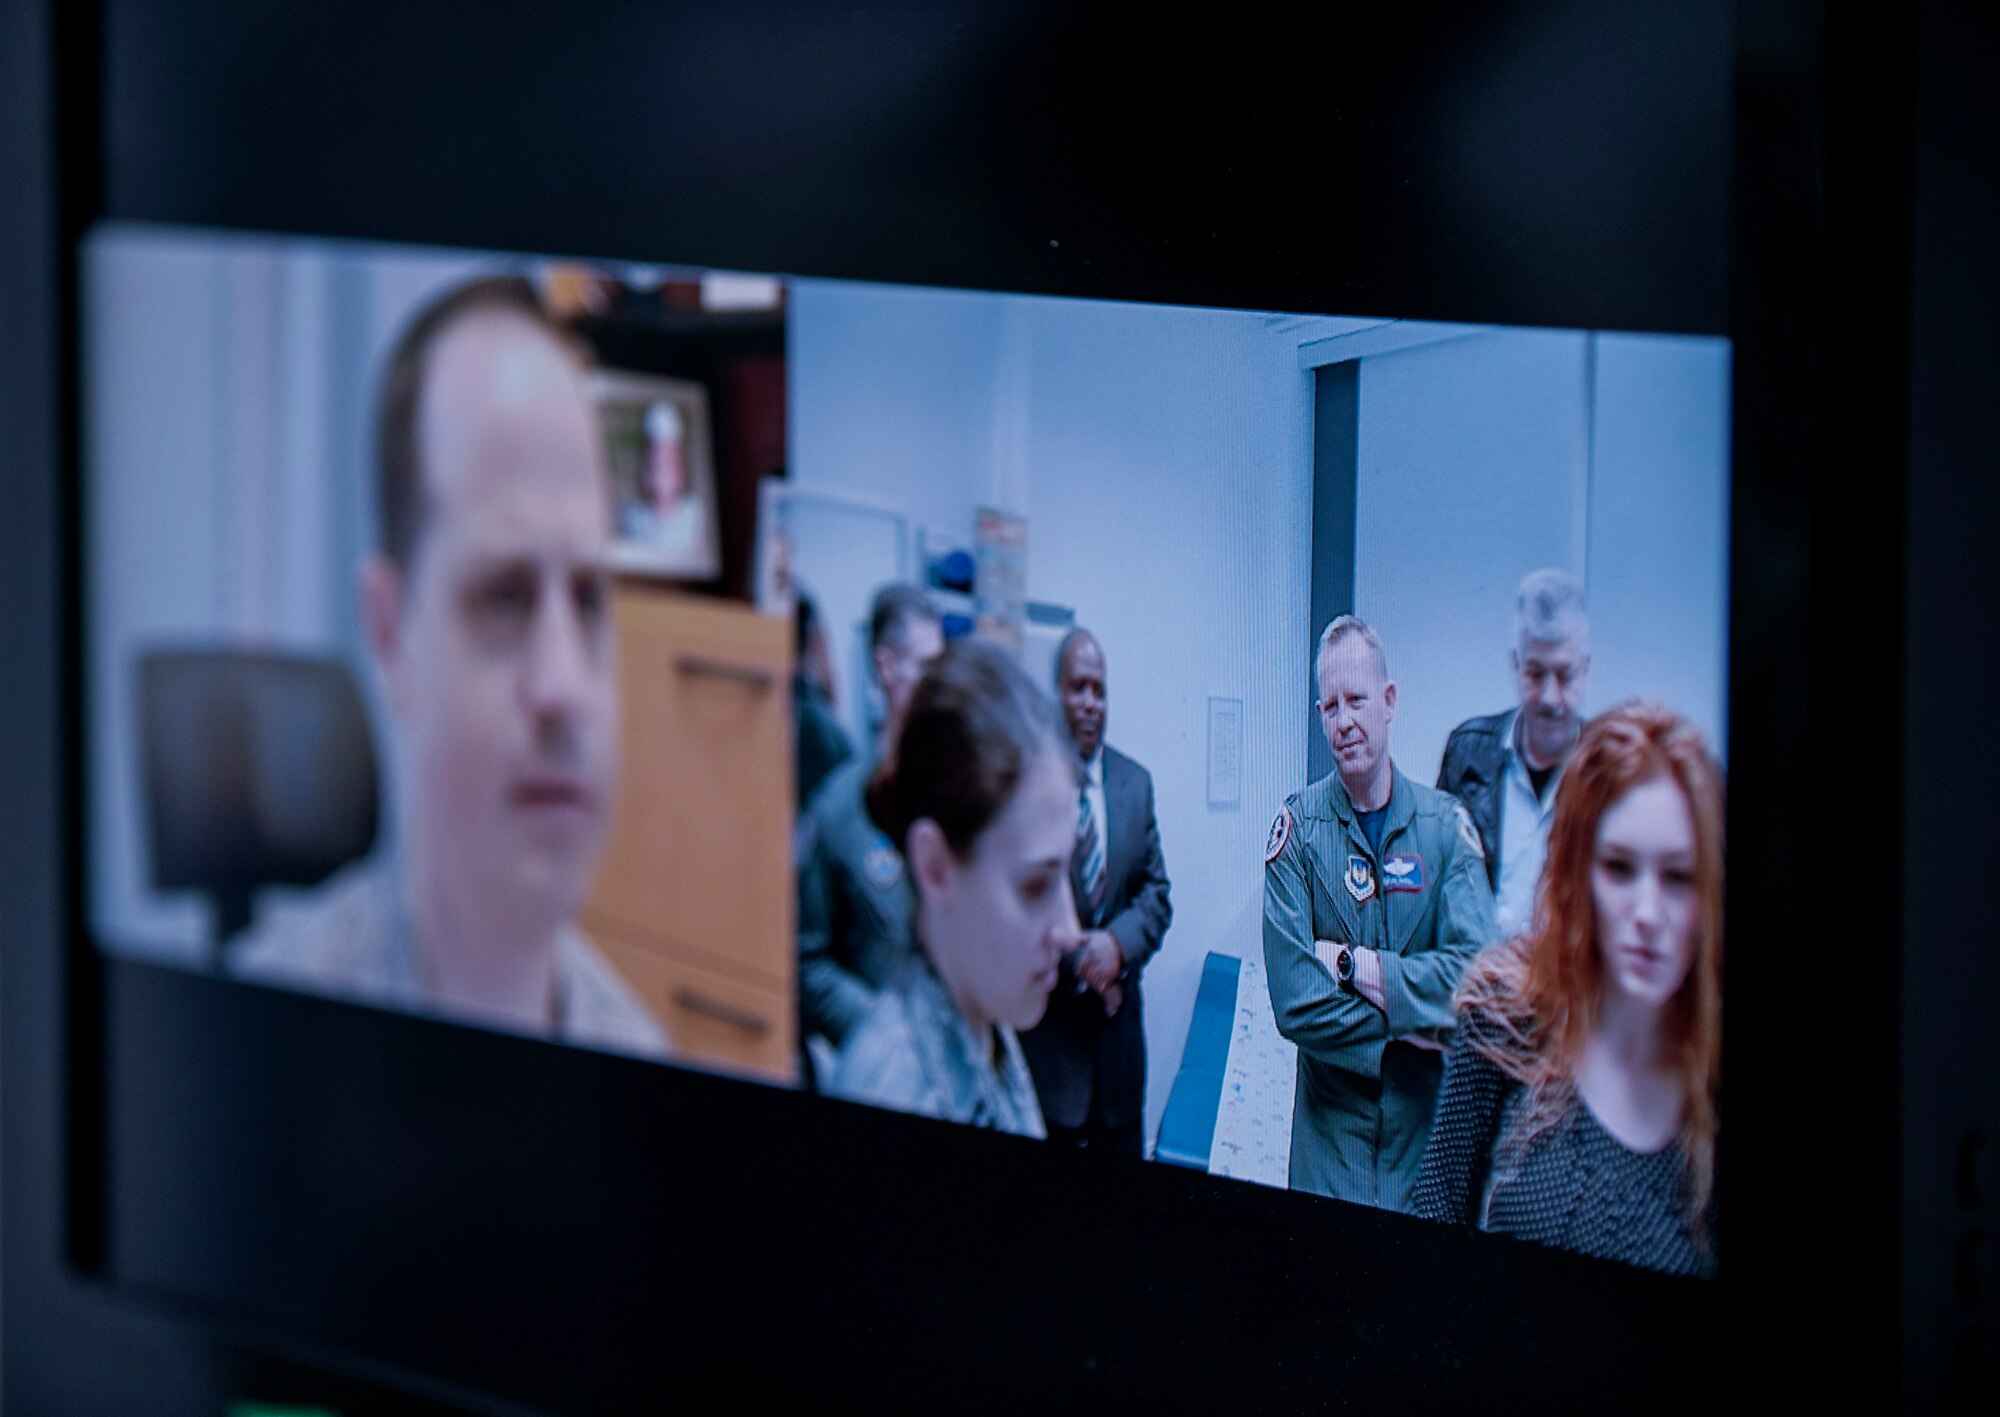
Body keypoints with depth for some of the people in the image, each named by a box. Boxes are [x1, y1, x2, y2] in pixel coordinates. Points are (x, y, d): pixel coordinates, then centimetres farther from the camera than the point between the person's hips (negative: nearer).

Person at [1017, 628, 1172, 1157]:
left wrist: (1119, 942, -10)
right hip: (1048, 1028, -5)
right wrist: (1075, 960, -14)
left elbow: (1156, 894, 10)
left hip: (1118, 1026, 5)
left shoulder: (1135, 783, 12)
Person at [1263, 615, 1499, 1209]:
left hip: (1427, 1120, 1)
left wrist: (1354, 965, -14)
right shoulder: (1299, 825, -4)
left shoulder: (1445, 824, 0)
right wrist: (1407, 1028, -13)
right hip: (1331, 1128, -1)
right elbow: (1294, 1000, -11)